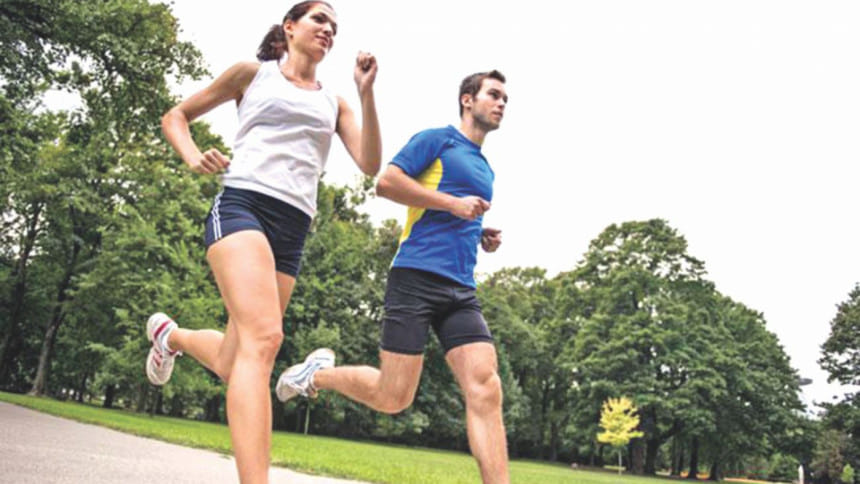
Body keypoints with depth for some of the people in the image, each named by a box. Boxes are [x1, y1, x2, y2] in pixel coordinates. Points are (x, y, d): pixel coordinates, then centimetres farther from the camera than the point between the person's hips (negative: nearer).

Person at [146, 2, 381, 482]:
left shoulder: (334, 103, 22)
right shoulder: (252, 73, 14)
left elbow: (371, 163, 7)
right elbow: (175, 116, 19)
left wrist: (367, 93, -1)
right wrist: (194, 158, -1)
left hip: (293, 229, 5)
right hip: (243, 205, -5)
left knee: (231, 362, 7)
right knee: (264, 338, -29)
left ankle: (170, 334, 40)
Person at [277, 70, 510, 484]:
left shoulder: (485, 170, 26)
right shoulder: (436, 140, 3)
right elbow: (386, 182, -9)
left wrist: (482, 237, 16)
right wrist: (454, 203, -11)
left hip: (461, 290, 7)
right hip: (416, 277, -7)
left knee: (486, 390, -11)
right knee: (393, 398, -5)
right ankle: (320, 373, 21)